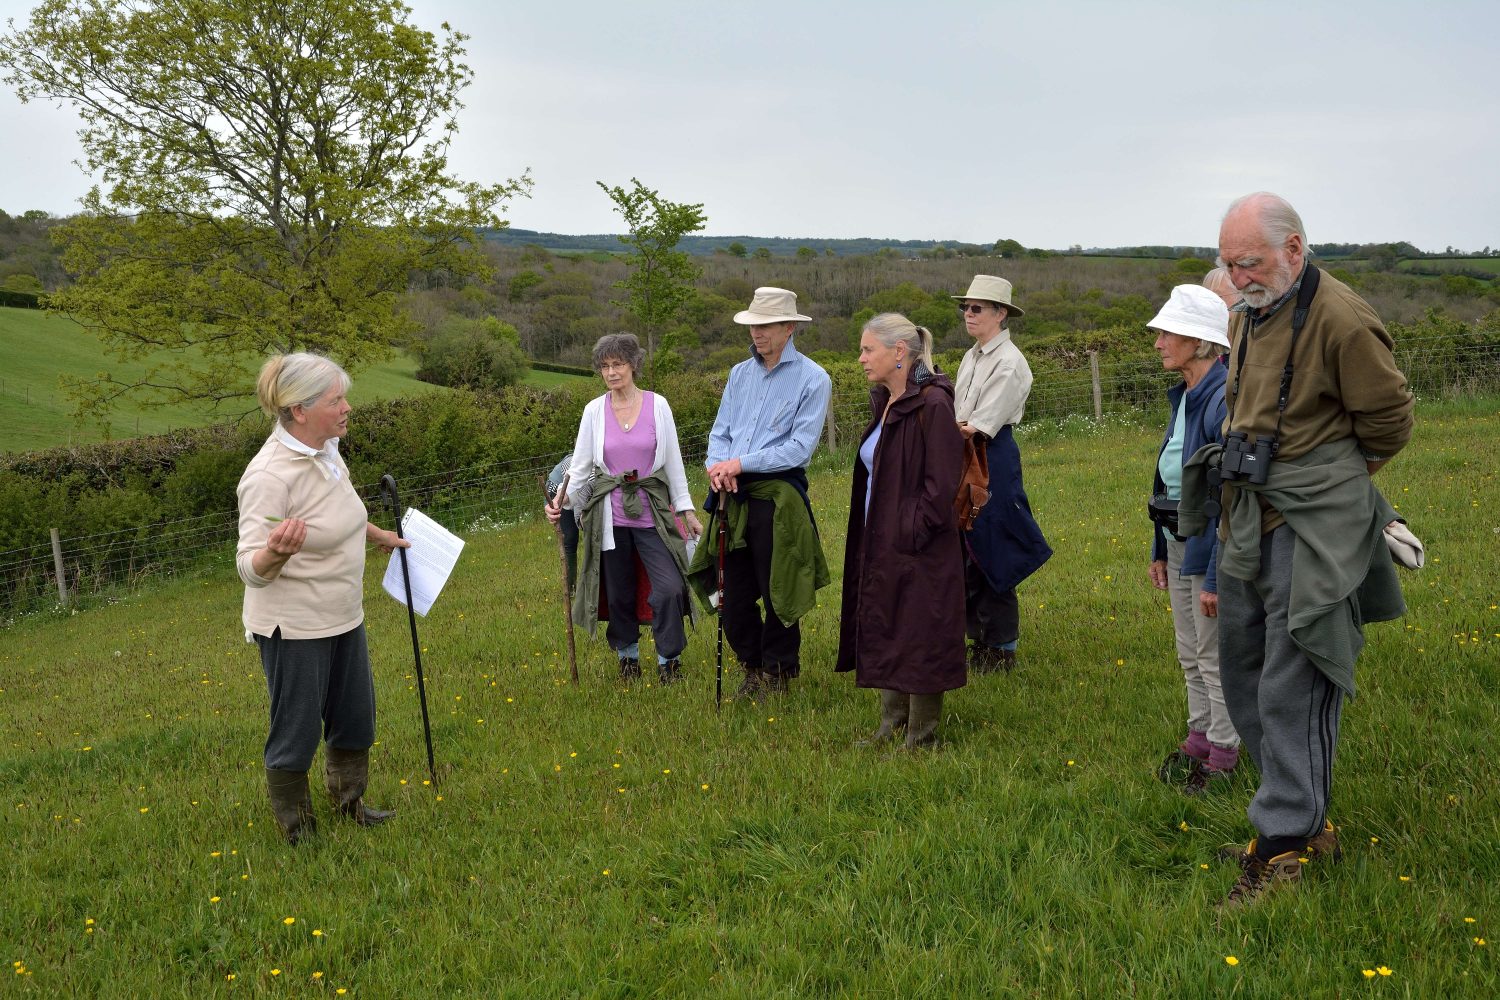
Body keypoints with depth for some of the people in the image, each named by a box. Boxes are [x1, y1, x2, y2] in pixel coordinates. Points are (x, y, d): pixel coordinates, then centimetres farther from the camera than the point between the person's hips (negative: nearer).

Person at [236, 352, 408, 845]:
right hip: (294, 628, -8)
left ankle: (349, 801, 43)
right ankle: (295, 829, 27)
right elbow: (251, 568, -26)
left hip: (343, 617, 9)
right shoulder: (270, 475, -25)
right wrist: (277, 550, -46)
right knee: (297, 730, 6)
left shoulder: (327, 450, 2)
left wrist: (377, 535, 33)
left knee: (355, 716, 21)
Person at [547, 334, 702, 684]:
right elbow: (580, 465, 3)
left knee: (670, 587, -9)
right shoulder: (594, 410, 0)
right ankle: (627, 654, 30)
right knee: (619, 591, 9)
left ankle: (668, 659, 10)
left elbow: (673, 461, 4)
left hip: (652, 513, -1)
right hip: (610, 516, 1)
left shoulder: (657, 405, -1)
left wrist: (687, 510, 5)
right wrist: (561, 501, -14)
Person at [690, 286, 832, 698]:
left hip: (778, 497, -5)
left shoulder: (812, 379, -7)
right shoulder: (740, 374, 12)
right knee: (734, 591, 10)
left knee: (776, 591, 5)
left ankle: (778, 672, 22)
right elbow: (720, 432, 13)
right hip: (733, 495, 5)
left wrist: (741, 464, -16)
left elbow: (800, 448, -13)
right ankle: (752, 665, 29)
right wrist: (718, 468, -9)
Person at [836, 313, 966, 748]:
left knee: (918, 643, 1)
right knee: (883, 637, 16)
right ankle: (891, 727, 29)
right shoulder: (885, 403, 11)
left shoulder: (932, 405, -17)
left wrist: (912, 533, -19)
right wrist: (873, 542, 12)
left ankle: (921, 740, 13)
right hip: (881, 545, 9)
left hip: (918, 551, -9)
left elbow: (941, 483, -19)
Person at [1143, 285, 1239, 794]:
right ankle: (1199, 739, 33)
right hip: (1179, 543, 9)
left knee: (1216, 659, 4)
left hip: (1212, 545, -9)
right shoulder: (1184, 396, 8)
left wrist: (1217, 577, -22)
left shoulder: (1226, 399, -21)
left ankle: (1223, 754, 17)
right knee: (1189, 655, 19)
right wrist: (1160, 552, 15)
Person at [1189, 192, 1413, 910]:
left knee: (1291, 687, -5)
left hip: (1310, 527, -9)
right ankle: (1305, 812, 27)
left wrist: (1336, 473, 5)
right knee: (1241, 668, 14)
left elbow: (1389, 419, -7)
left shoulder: (1340, 320, -16)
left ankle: (1284, 842, 4)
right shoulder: (1247, 318, 11)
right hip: (1248, 521, 9)